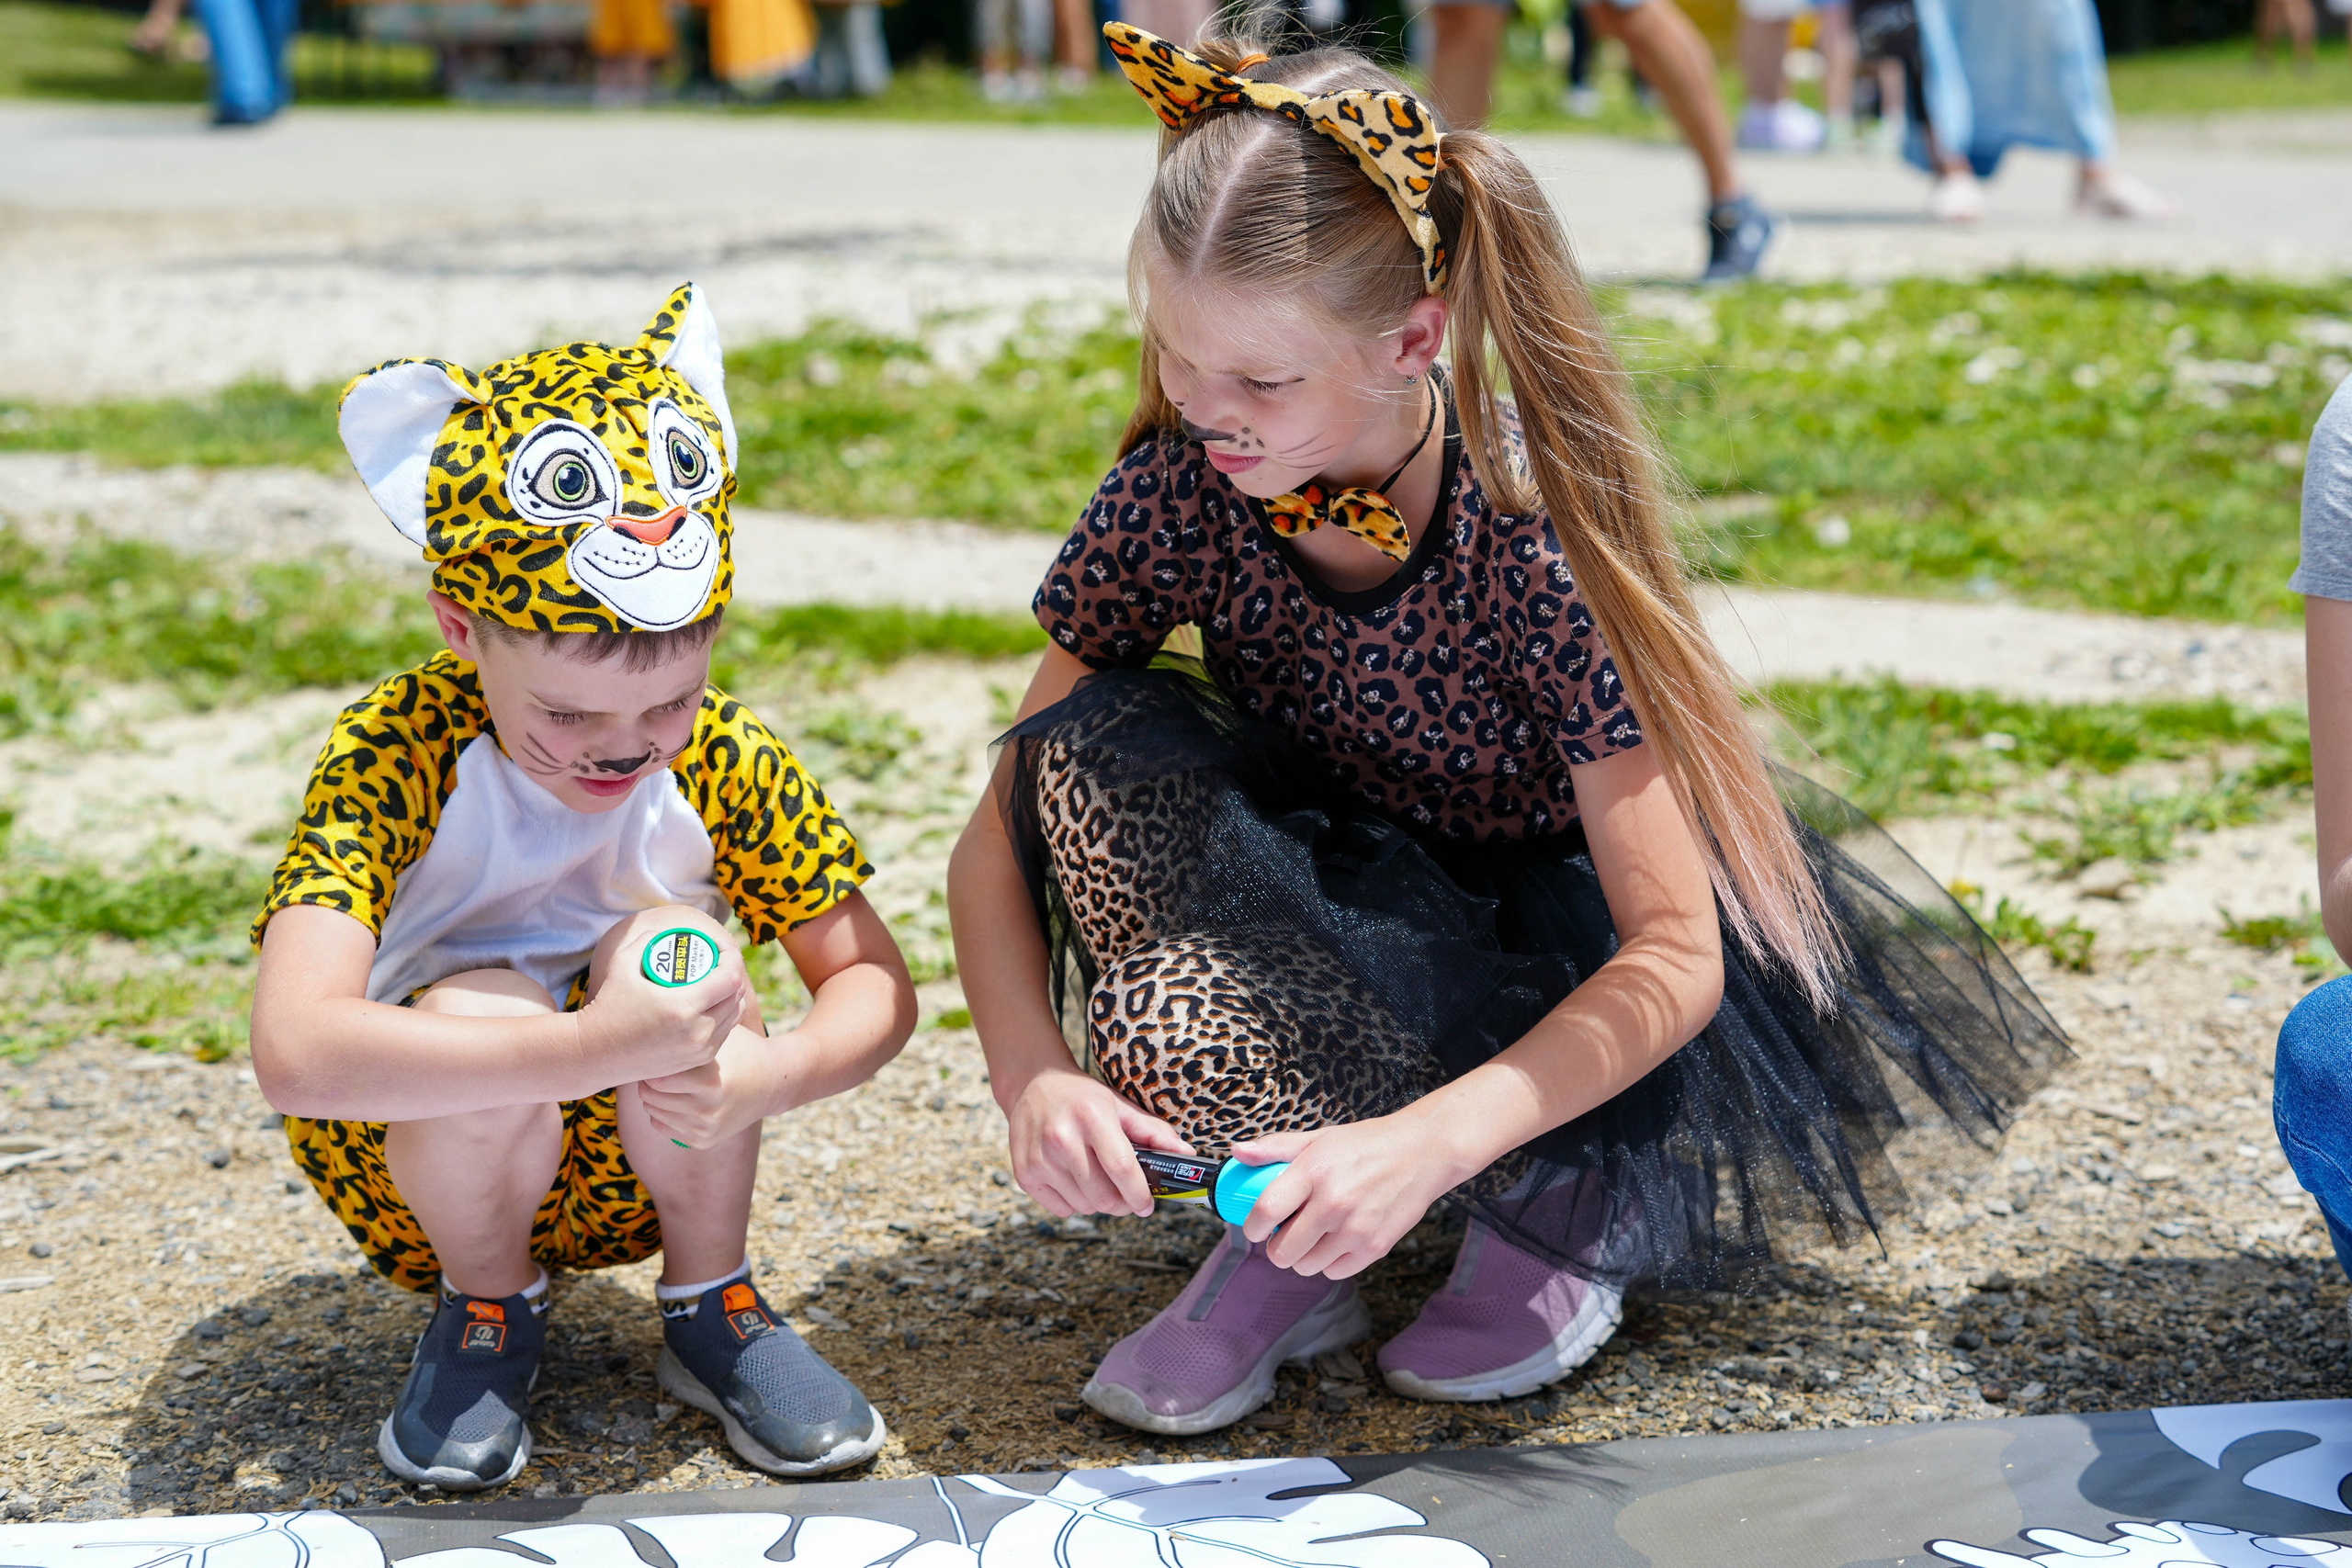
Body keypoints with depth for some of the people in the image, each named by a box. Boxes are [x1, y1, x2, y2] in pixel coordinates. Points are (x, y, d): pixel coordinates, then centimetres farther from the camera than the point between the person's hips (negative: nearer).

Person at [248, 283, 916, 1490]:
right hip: (423, 1162, -2)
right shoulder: (396, 753, -26)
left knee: (679, 947, -27)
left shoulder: (720, 755, -15)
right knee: (488, 1004, -33)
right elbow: (295, 1056, -40)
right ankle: (486, 1308, -3)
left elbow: (874, 985, -11)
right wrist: (597, 1048, -47)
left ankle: (712, 1311, -4)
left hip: (640, 1165, 3)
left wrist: (767, 1078, -34)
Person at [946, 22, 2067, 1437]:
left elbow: (1675, 954, -30)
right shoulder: (1181, 490, -17)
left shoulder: (1535, 533, -28)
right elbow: (1006, 832, -12)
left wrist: (1423, 1143, -45)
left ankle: (1566, 1216, -2)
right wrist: (1035, 1075, -32)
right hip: (1337, 924, 3)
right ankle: (1288, 1243, -17)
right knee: (1097, 748, -26)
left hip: (1558, 921, -3)